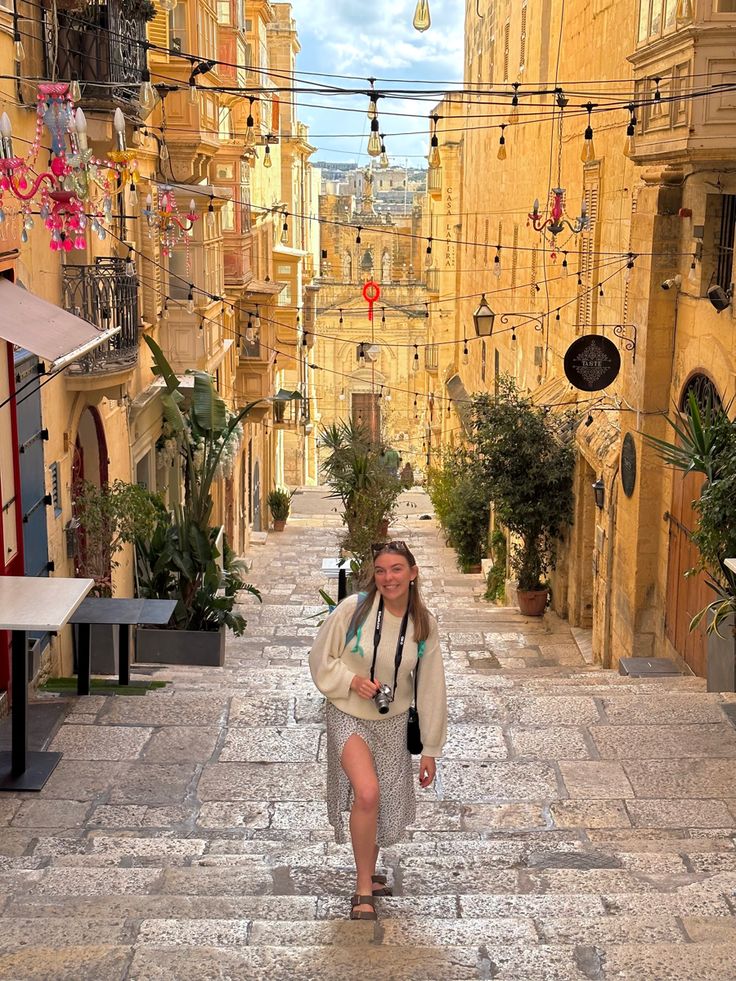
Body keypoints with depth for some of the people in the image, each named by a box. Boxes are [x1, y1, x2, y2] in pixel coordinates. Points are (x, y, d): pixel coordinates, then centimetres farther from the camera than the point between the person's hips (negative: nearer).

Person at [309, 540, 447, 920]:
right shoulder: (353, 609, -15)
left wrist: (430, 750, 5)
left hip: (393, 723, 4)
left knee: (388, 809, 12)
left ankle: (368, 873, 42)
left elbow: (430, 688, 2)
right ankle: (363, 890, -7)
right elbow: (321, 659, -2)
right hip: (348, 716, -4)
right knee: (367, 794, -25)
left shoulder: (424, 625, -5)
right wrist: (351, 679, -21)